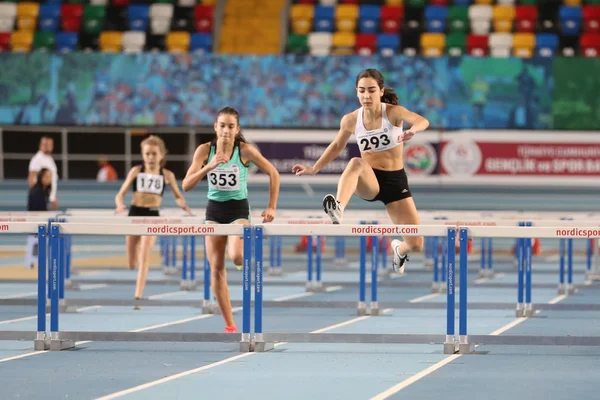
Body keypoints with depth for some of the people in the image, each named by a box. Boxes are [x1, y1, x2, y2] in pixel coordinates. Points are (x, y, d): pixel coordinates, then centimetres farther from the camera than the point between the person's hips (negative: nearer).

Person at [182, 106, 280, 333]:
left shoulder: (245, 150, -12)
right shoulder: (204, 150, -7)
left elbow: (273, 174, -2)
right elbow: (186, 185, -12)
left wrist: (271, 207, -4)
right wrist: (209, 166, -25)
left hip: (238, 209, -3)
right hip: (214, 210, 3)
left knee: (237, 257, -28)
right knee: (216, 268, -2)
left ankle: (250, 258, 12)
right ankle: (229, 325, 7)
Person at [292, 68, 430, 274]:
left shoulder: (393, 112, -15)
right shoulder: (351, 120, -7)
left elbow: (423, 121, -34)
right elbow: (336, 146, 13)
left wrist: (412, 130, -57)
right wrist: (313, 169, 7)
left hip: (396, 180, 0)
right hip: (369, 181, 0)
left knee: (416, 244, -6)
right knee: (356, 162, -38)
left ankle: (399, 250, 34)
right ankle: (338, 210, -60)